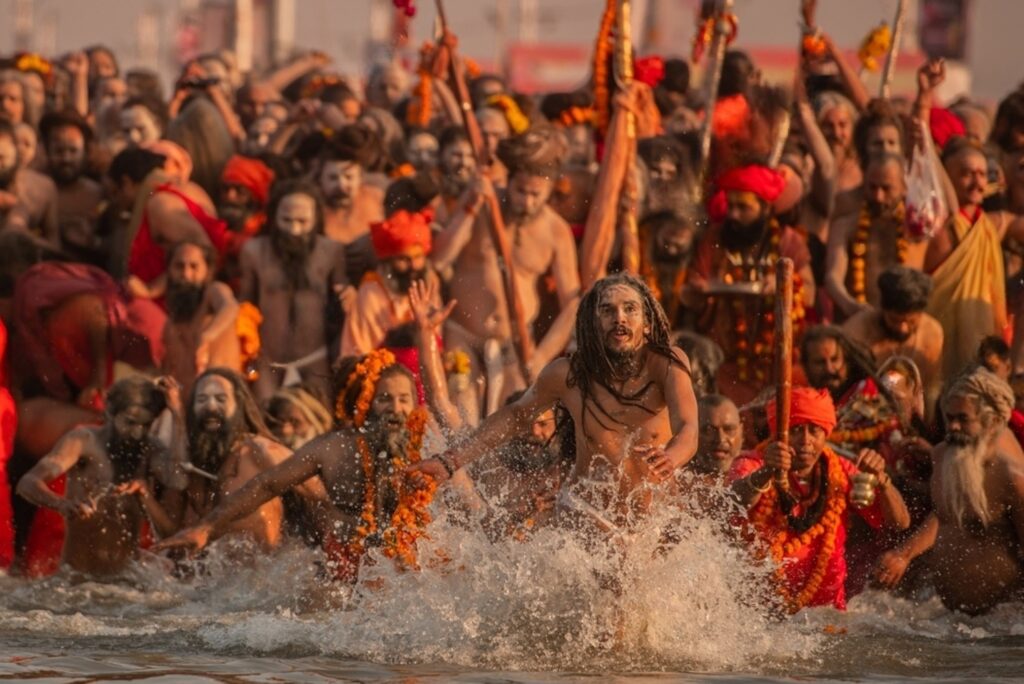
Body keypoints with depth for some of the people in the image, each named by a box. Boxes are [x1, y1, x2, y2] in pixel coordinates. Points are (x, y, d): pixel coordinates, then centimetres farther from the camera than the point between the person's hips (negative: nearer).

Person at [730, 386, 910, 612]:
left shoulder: (839, 473, 4)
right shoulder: (752, 466, -6)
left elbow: (900, 523, 0)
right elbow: (738, 499, -30)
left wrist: (880, 479, -18)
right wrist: (766, 474, -50)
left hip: (825, 608, 3)